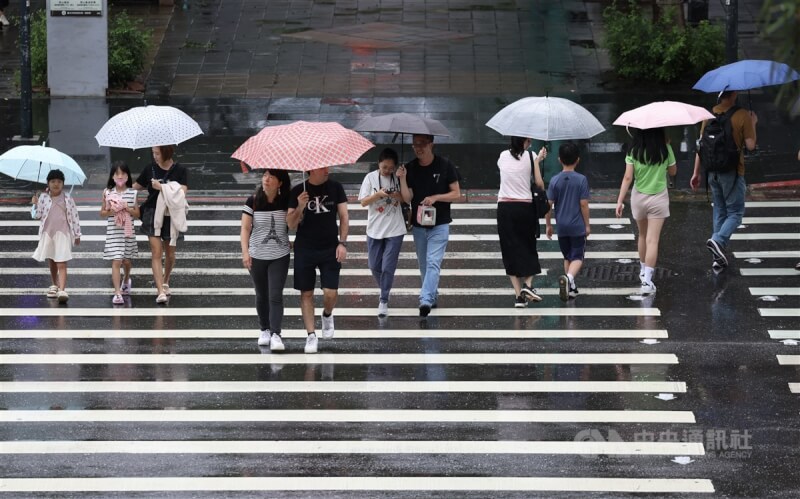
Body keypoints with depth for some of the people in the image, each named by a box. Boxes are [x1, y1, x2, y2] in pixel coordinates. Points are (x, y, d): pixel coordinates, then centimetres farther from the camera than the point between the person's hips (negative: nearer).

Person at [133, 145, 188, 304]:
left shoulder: (180, 171, -4)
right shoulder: (150, 169, 4)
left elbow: (182, 191, -17)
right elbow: (137, 186, 17)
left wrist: (161, 187, -20)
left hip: (172, 216, 0)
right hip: (153, 214, 1)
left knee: (170, 254, 11)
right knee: (156, 253, -10)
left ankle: (165, 282, 38)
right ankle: (160, 291, -15)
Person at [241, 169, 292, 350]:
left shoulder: (285, 202, -1)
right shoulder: (253, 201, -4)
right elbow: (245, 228, -5)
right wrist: (245, 252, -14)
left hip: (279, 256, -1)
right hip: (257, 256, 1)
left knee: (275, 296, -10)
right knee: (262, 295, 11)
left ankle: (275, 334, -12)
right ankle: (265, 330, 27)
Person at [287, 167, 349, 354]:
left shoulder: (335, 188, 2)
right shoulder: (298, 191, -2)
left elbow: (344, 216, 4)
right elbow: (291, 224, -2)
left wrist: (342, 243, -6)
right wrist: (300, 207, -20)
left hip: (330, 249, 0)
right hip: (304, 249, 0)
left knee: (331, 292, -8)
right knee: (306, 293, 2)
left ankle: (327, 315, 24)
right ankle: (311, 335, 10)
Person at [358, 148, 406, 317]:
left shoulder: (398, 178, -4)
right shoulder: (371, 178, -5)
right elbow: (363, 202, -6)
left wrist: (397, 196, -19)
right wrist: (378, 194, -22)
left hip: (394, 230, -1)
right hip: (375, 229, 2)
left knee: (388, 267, -5)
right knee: (374, 266, 12)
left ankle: (384, 301, 5)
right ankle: (385, 290, 36)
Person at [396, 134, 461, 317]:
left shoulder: (445, 165, -7)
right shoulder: (410, 168, 0)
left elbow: (456, 194, -4)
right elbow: (407, 198, -5)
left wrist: (436, 197, -18)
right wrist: (402, 179, -20)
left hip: (440, 224, -4)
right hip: (418, 224, 4)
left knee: (433, 263, -15)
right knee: (423, 264, 13)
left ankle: (426, 300, -23)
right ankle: (433, 296, 27)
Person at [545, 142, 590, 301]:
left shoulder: (555, 180, -3)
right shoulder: (581, 180, -10)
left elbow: (549, 205, -2)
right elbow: (584, 204, -9)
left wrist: (548, 225, 10)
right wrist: (587, 225, 1)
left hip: (562, 227, 3)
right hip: (577, 226, -3)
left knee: (567, 257, 18)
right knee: (577, 257, 0)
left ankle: (570, 287, 21)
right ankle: (569, 277, -28)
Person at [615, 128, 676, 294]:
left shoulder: (634, 151, -8)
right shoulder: (665, 149, -9)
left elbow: (628, 178, -11)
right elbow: (673, 172, 5)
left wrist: (620, 201, -7)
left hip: (638, 197, 2)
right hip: (658, 197, -2)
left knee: (642, 235, 23)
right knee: (653, 240, -5)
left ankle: (643, 270, 38)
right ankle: (647, 280, -14)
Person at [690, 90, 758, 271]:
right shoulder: (743, 116, -13)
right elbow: (750, 145, -12)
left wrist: (696, 172, 12)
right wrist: (753, 124, 4)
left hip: (713, 171, 5)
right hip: (733, 172, -5)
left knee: (719, 212, 14)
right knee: (735, 212, 5)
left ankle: (718, 258, 15)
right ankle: (718, 241, -21)